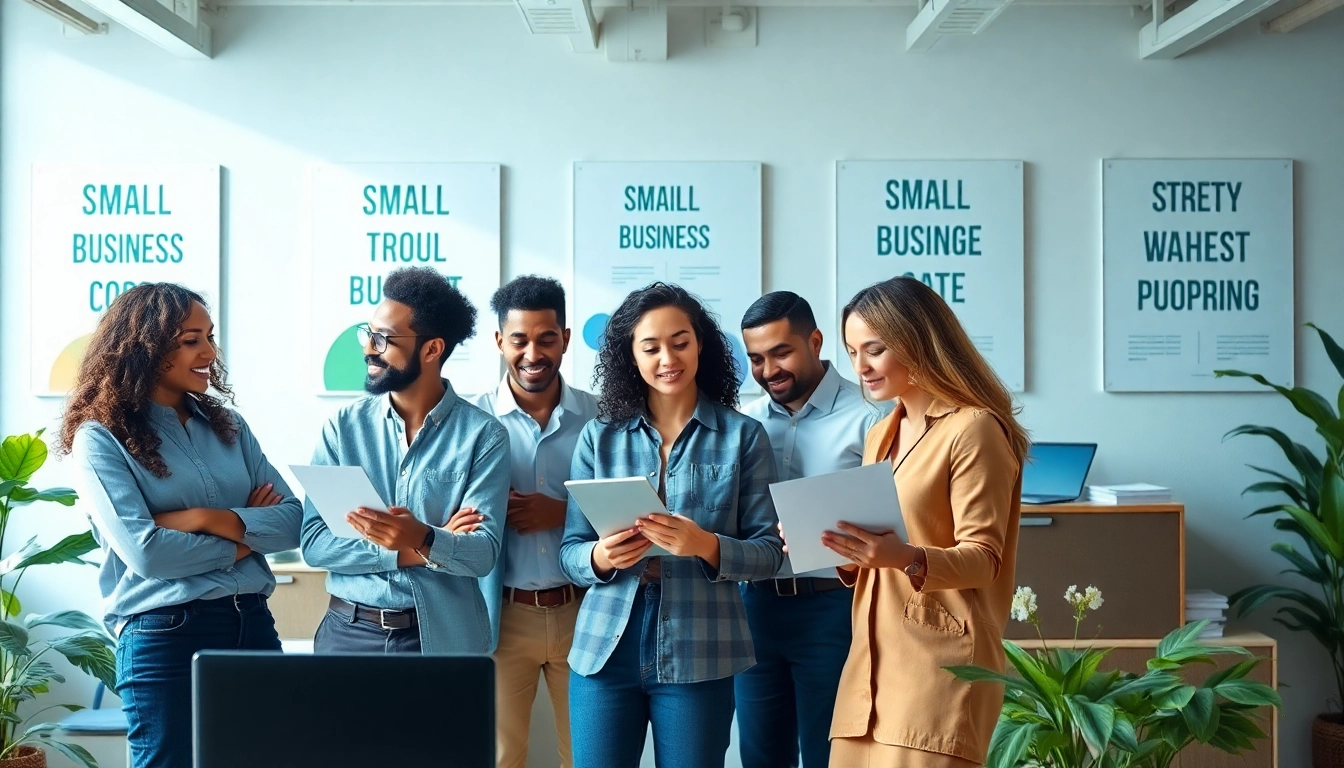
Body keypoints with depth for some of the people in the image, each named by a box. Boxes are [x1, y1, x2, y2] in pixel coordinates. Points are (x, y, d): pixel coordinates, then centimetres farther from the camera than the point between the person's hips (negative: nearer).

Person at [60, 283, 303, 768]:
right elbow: (146, 552, -17)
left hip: (253, 623, 5)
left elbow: (292, 519, 2)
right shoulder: (100, 438, -6)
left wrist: (212, 519, -13)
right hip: (164, 636, -5)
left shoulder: (227, 426, 10)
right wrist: (245, 540, -6)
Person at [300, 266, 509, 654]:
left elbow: (482, 552, -14)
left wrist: (424, 541, -33)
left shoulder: (483, 435, -7)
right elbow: (315, 542, -7)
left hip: (444, 636, -2)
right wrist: (408, 552, -17)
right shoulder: (344, 426, 0)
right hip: (349, 631, 2)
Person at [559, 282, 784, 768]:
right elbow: (569, 551, 6)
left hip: (700, 654, -1)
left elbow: (769, 551, -2)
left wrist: (706, 546, -20)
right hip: (605, 649, 2)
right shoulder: (599, 436, 6)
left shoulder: (743, 435, 1)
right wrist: (601, 557, -16)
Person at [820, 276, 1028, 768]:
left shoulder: (974, 429, -8)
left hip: (940, 660, -7)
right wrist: (838, 550, 2)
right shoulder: (882, 436, 18)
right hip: (872, 656, 8)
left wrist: (907, 558, -29)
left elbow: (982, 559, -12)